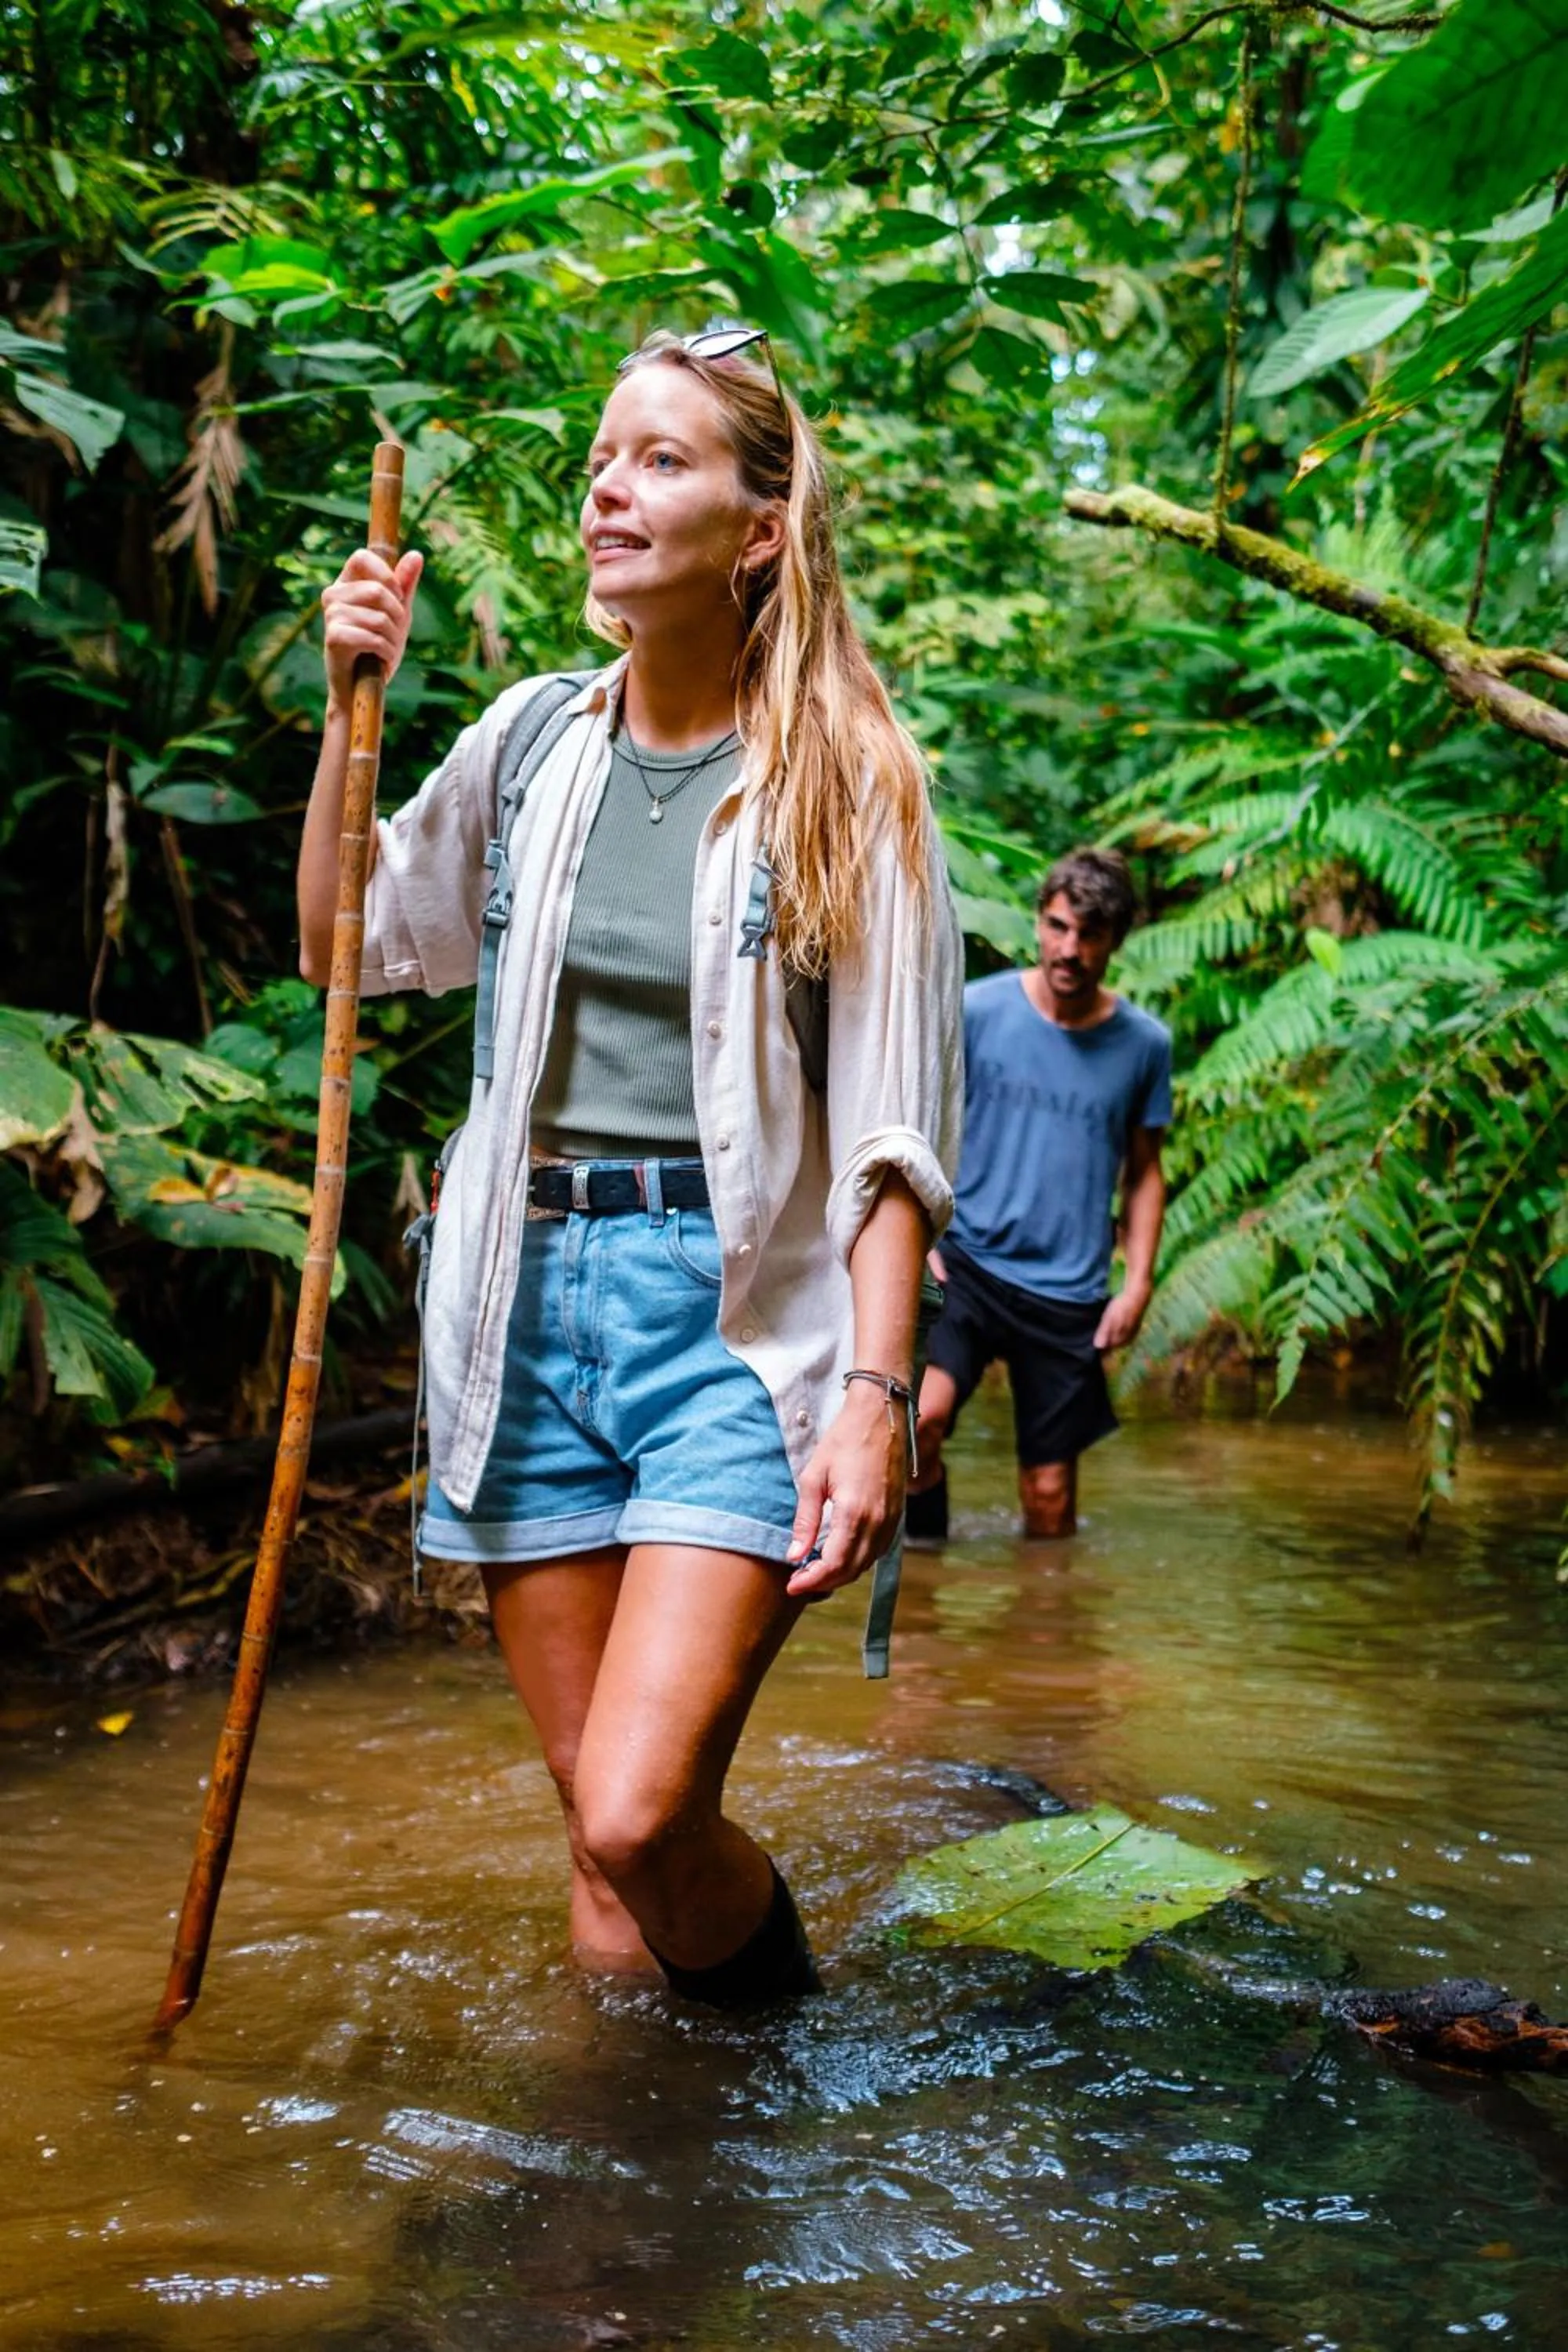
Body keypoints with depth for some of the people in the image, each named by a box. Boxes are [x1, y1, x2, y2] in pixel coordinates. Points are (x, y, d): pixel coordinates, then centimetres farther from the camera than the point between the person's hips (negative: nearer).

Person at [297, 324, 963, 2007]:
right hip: (531, 1299, 4)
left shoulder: (845, 774, -3)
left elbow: (892, 1128, -6)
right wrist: (351, 712, 9)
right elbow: (346, 949, 20)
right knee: (597, 1826, 7)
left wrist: (877, 1392, -16)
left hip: (739, 1313, -4)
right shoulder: (532, 739, 9)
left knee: (638, 1812, -16)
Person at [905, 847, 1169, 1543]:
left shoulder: (1144, 1043, 4)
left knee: (1050, 1495, 6)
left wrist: (1138, 1282, 3)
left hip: (1070, 1292, 2)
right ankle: (921, 1551, -2)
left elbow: (1144, 1171, 13)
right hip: (967, 1259, -2)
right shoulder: (975, 1010, -2)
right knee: (920, 1417, -26)